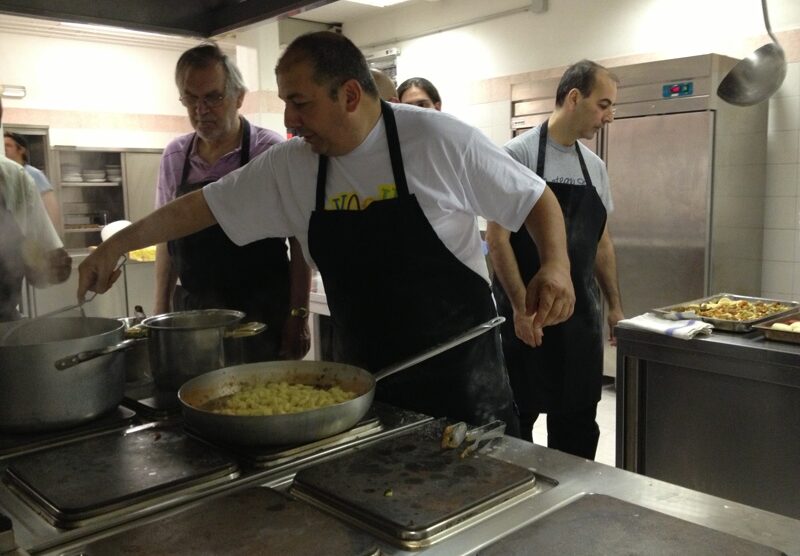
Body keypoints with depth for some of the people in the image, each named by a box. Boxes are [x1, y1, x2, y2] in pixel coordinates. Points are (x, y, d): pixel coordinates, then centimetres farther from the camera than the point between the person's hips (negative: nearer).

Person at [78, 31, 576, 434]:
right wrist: (115, 247, 5)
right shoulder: (289, 167, 0)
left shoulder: (439, 139, -12)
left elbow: (536, 198, -4)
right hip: (365, 377, 4)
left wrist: (556, 263, -20)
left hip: (460, 371, -3)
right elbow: (203, 206, 8)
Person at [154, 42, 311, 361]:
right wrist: (161, 309, 10)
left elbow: (299, 240, -8)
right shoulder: (174, 156, 5)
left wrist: (298, 315, -10)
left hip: (262, 314, -4)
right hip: (192, 311, 4)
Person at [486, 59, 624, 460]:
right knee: (517, 419, 4)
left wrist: (615, 305, 13)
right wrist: (521, 308, -16)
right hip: (527, 315, -6)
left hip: (582, 317, 6)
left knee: (578, 422, 13)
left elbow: (601, 242, 17)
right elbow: (497, 238, -13)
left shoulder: (595, 166, 11)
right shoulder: (519, 153, -9)